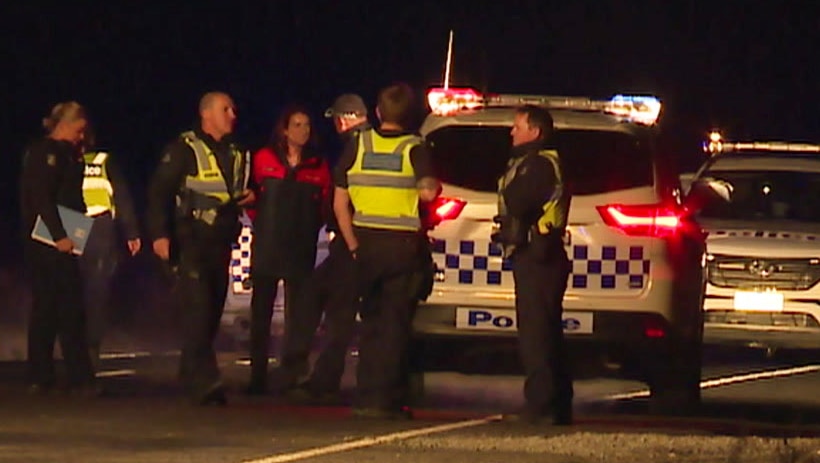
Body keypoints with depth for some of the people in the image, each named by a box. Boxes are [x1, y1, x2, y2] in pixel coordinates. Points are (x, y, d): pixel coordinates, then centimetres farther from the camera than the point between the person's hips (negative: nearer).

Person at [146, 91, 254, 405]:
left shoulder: (237, 154, 18)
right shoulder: (184, 150, -4)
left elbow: (241, 191, 32)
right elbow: (159, 192, -8)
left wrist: (251, 196, 7)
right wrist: (160, 234, -16)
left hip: (221, 245, 7)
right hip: (191, 242, -7)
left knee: (213, 312, 8)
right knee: (198, 311, -15)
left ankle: (191, 376, 20)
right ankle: (204, 383, -20)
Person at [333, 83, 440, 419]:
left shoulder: (358, 146, 4)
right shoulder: (415, 149, -4)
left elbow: (340, 204, 3)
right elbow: (427, 191, -19)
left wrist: (353, 246, 7)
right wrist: (434, 186, 4)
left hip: (366, 243, 3)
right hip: (403, 246, -3)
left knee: (371, 324, 13)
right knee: (395, 325, 1)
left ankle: (365, 398, 12)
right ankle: (387, 400, -2)